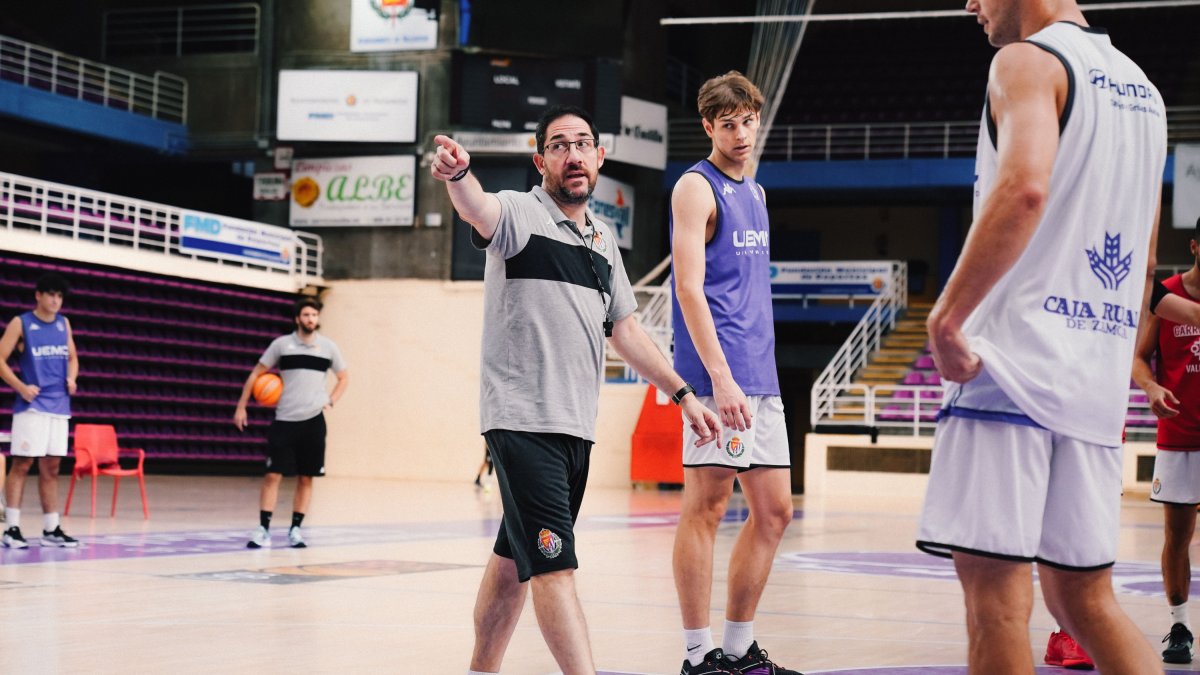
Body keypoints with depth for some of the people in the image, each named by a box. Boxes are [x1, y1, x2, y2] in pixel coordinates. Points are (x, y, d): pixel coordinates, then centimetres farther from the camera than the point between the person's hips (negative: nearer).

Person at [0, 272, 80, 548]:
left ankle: (51, 529, 12)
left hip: (59, 406, 5)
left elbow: (72, 357, 23)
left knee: (51, 468, 8)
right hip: (31, 405, -5)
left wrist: (71, 378, 2)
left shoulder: (63, 324, 12)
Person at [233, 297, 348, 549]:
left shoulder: (328, 347, 4)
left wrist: (331, 401, 5)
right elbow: (256, 374, 6)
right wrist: (241, 407, 3)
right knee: (273, 475, -6)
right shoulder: (282, 344, -1)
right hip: (284, 421, -2)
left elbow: (344, 377, 19)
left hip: (313, 421, 2)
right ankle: (264, 530, -2)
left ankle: (295, 530, 12)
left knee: (306, 478, 4)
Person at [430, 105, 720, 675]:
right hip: (523, 420, -7)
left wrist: (682, 393, 21)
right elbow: (479, 209, -30)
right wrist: (457, 175, -53)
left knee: (515, 560, 14)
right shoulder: (520, 213, -6)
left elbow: (624, 329, 23)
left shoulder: (603, 238, 16)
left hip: (576, 426, 7)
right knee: (554, 563, -14)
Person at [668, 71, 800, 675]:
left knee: (774, 511, 8)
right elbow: (690, 288, -15)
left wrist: (756, 370, 20)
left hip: (760, 376, 9)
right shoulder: (697, 188, -6)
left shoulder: (755, 192, 20)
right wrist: (721, 377, -24)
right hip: (716, 376, -9)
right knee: (707, 504, -6)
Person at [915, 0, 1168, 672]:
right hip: (1097, 382, 8)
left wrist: (947, 315, -20)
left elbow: (1024, 188, -24)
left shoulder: (1028, 61, -5)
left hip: (1012, 362, -8)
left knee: (995, 585, -5)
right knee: (1085, 596, 11)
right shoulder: (1140, 86, 21)